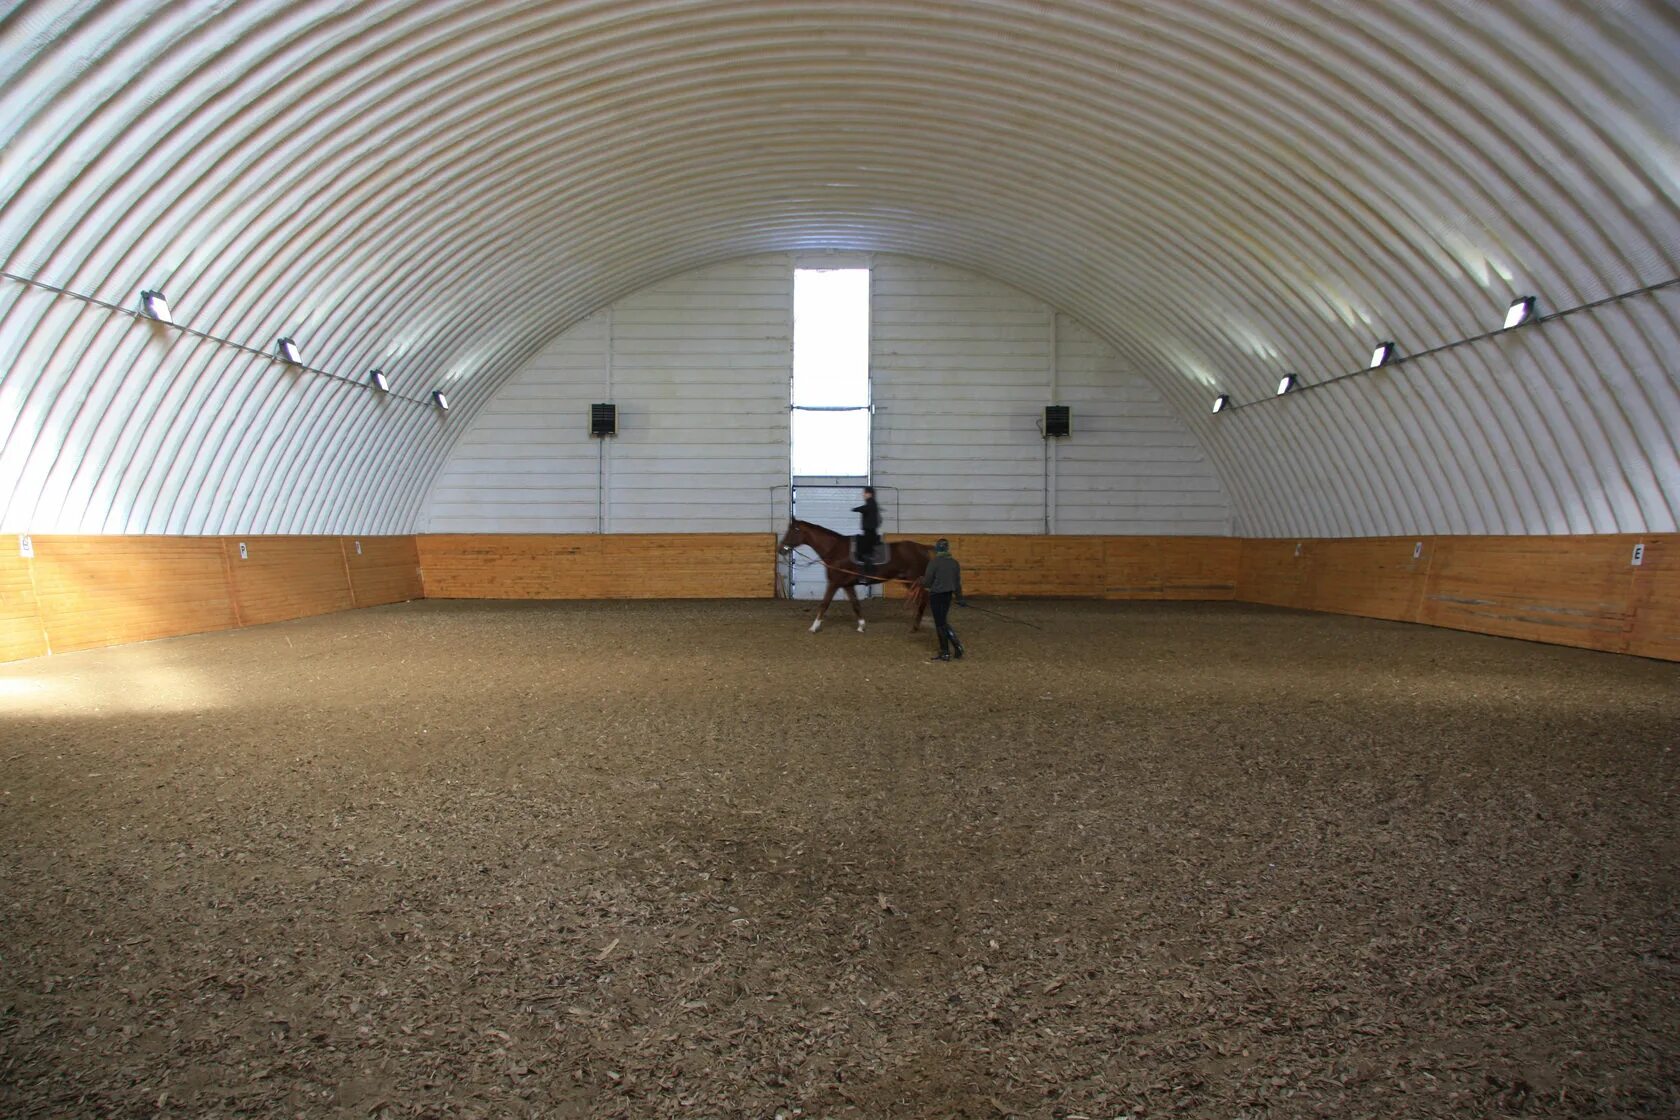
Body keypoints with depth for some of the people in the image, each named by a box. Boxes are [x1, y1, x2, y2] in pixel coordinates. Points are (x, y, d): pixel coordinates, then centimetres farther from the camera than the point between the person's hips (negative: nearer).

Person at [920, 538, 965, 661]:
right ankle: (944, 651, 15)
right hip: (948, 595, 7)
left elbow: (927, 582, -12)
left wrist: (921, 580, 11)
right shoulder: (954, 562, 3)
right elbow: (958, 582, 9)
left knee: (941, 623, 0)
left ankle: (956, 645, -6)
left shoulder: (934, 562, -15)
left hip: (936, 595, -7)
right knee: (942, 622, 16)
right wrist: (959, 597, 19)